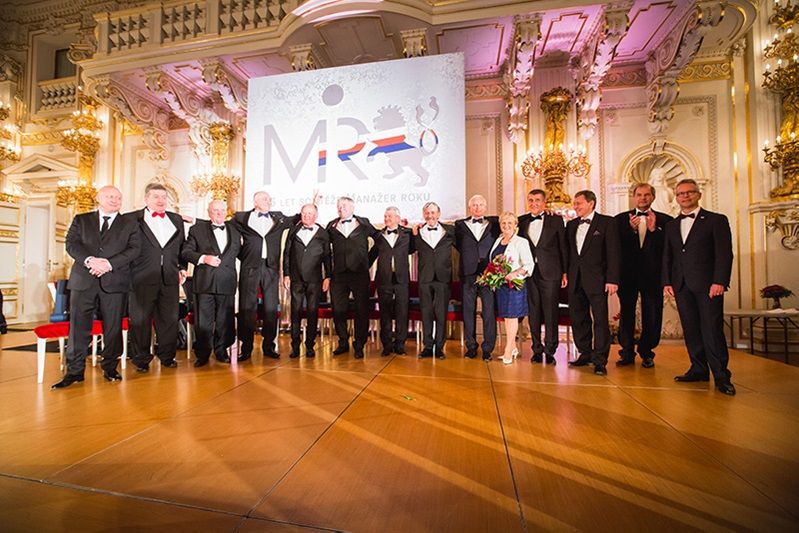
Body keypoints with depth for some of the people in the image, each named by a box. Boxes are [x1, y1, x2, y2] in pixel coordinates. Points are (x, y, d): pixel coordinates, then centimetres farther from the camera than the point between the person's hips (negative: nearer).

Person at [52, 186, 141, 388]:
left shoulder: (130, 224, 11)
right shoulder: (81, 220, 16)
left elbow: (133, 249, -1)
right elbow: (71, 244, 3)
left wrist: (109, 263, -14)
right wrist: (89, 260, -16)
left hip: (115, 282, -1)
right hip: (83, 280, 1)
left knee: (113, 327, 2)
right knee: (78, 326, 2)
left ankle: (110, 368, 14)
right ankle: (74, 371, 12)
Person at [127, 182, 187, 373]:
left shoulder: (177, 220, 14)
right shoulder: (132, 219, 2)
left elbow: (182, 247, 18)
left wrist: (182, 267, 10)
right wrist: (128, 272, -3)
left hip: (170, 278, 3)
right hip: (142, 278, -3)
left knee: (169, 319, 8)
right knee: (140, 319, 5)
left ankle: (167, 356, 21)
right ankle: (141, 359, 18)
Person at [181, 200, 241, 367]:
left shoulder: (234, 230, 15)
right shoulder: (197, 229, 8)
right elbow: (186, 251, 3)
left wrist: (223, 261, 11)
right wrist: (203, 258, -12)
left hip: (227, 282, 2)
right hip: (204, 282, -2)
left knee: (224, 320, 7)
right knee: (203, 321, 2)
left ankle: (221, 351, 21)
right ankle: (202, 354, 15)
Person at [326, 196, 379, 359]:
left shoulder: (364, 223, 9)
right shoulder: (332, 226, 13)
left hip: (360, 273, -2)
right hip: (339, 274, 2)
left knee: (362, 310, 1)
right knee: (338, 310, 5)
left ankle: (359, 345, 14)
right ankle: (343, 343, 22)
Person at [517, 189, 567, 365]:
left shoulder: (556, 220, 5)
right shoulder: (522, 221, 10)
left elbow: (563, 247, 4)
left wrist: (565, 272, 0)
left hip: (550, 273, -2)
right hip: (529, 273, 2)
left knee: (550, 313, 1)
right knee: (534, 313, 7)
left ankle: (550, 351, 12)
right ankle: (537, 350, 18)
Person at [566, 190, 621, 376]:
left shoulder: (606, 222, 0)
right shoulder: (571, 224, 14)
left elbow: (613, 252, -6)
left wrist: (612, 279, -12)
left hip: (596, 279, -5)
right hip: (575, 279, 5)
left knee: (600, 320, -2)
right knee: (578, 319, 10)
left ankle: (600, 361, 6)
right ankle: (585, 354, 23)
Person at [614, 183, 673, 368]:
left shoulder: (664, 220, 4)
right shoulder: (621, 219, 5)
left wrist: (654, 230, -16)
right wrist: (631, 229, -19)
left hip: (653, 275, 0)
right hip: (627, 273, 0)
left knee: (652, 317, 7)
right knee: (626, 314, 7)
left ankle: (646, 353, 24)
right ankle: (627, 353, 19)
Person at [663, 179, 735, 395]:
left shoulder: (716, 220, 3)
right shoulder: (671, 225, 16)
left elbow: (724, 253, -4)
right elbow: (667, 256, 14)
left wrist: (719, 281, -14)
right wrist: (667, 281, 6)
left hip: (707, 284, -4)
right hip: (682, 286, 4)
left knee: (712, 329, -4)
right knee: (691, 330, 8)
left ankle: (721, 376, 5)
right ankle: (699, 370, 16)